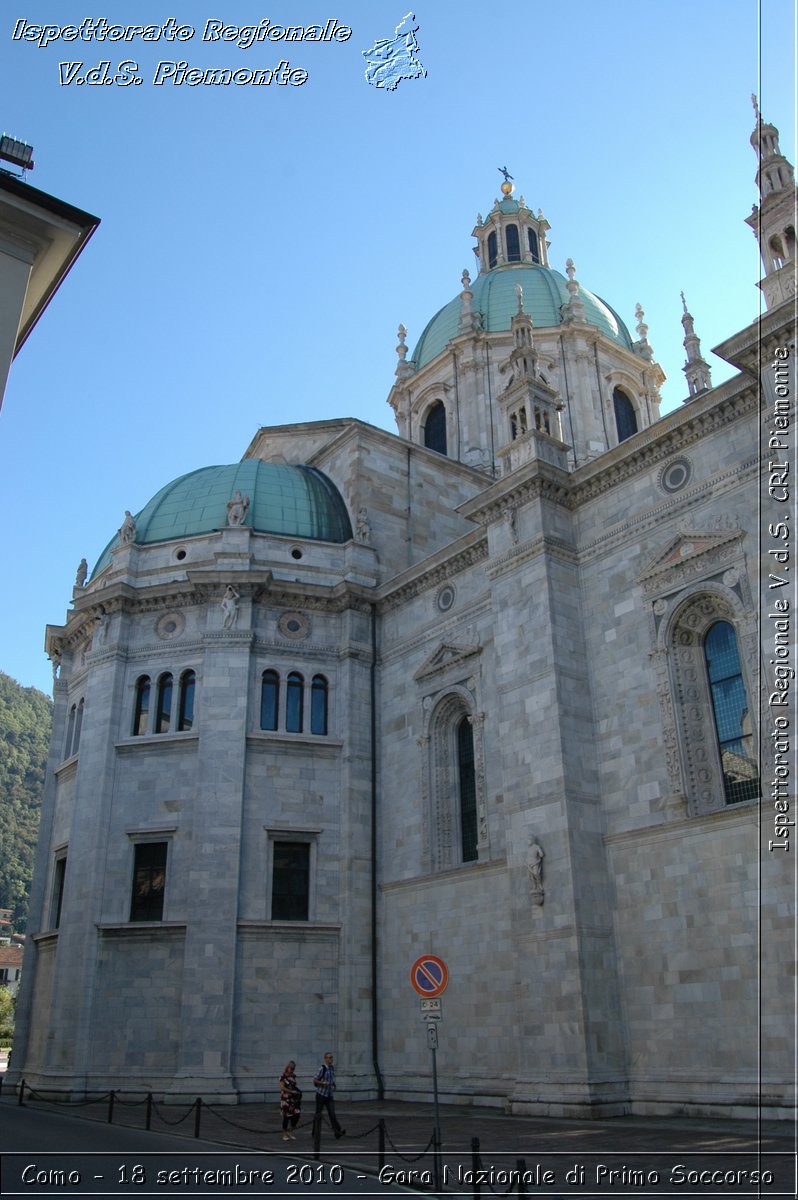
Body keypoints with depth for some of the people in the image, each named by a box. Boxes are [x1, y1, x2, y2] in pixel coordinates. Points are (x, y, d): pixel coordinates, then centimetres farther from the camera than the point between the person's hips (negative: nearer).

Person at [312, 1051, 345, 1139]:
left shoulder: (332, 1068, 7)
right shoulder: (322, 1068, -15)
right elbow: (315, 1081, -13)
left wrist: (333, 1085, 4)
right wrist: (324, 1083, -24)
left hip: (329, 1095, 5)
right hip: (321, 1094, -5)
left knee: (332, 1113, -4)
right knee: (318, 1114, 5)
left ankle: (337, 1132, -11)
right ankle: (315, 1133, 17)